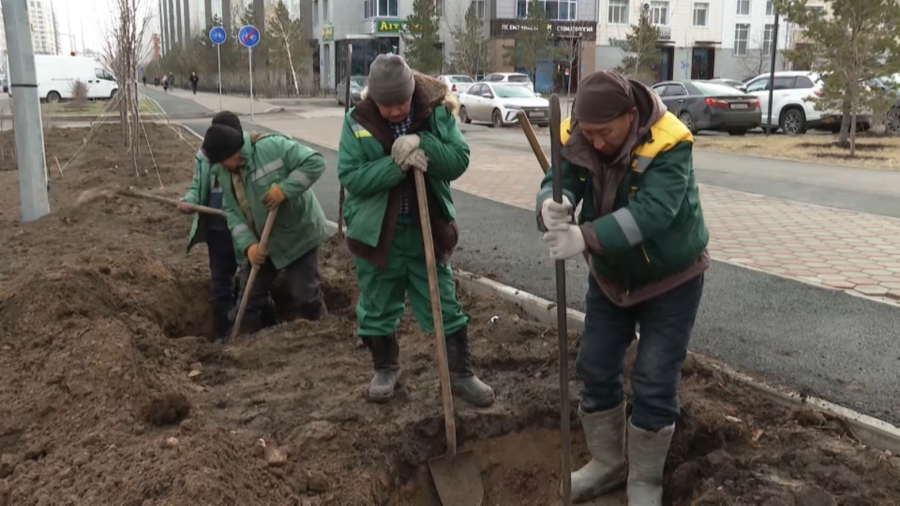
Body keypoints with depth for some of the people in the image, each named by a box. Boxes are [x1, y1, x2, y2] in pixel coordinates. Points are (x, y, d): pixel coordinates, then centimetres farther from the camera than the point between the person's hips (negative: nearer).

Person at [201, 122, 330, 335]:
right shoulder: (225, 173, -2)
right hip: (261, 242, 7)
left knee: (305, 296, -2)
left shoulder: (272, 146, -23)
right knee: (250, 294, 12)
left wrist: (284, 189, -33)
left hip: (298, 234, -6)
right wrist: (247, 244, -18)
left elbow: (314, 162, -26)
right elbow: (231, 212, -2)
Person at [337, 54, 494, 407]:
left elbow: (459, 160, -13)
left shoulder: (437, 112, -7)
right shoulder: (358, 121, -9)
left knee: (445, 307, 8)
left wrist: (422, 145, -28)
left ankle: (461, 374, 24)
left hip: (427, 230, 0)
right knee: (377, 309, 14)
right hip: (376, 233, 0)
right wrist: (397, 164, -27)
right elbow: (351, 176, -16)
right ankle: (385, 369, 36)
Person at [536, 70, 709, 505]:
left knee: (654, 383, -2)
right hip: (609, 276, 5)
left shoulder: (668, 145, -30)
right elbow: (557, 183, -24)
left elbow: (651, 212, -42)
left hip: (670, 280, -5)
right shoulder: (577, 139, -14)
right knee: (596, 370, 11)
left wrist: (585, 238, -55)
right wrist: (553, 208, -50)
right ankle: (606, 463, 31)